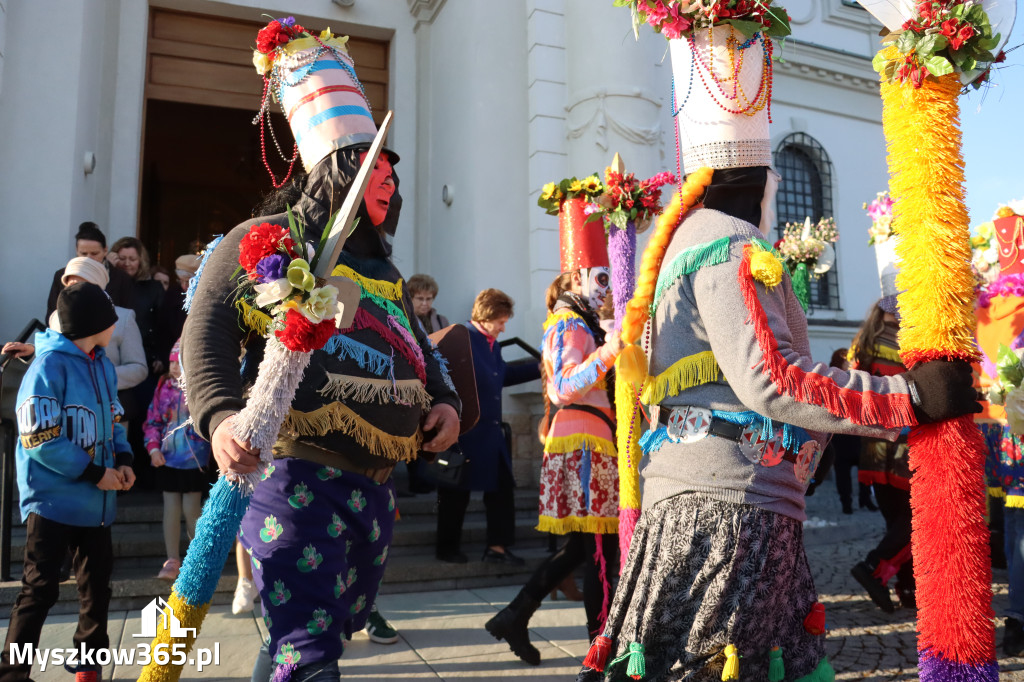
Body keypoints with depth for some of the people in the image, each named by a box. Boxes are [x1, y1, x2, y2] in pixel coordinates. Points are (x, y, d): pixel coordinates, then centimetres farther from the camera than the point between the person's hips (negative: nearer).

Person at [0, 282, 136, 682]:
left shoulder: (102, 364, 8)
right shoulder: (49, 365, -16)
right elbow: (40, 440, -19)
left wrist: (123, 461, -1)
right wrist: (94, 473, -18)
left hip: (95, 500, 8)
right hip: (53, 500, -7)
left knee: (97, 585, 16)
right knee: (40, 590, 0)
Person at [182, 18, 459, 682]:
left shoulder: (384, 271, 21)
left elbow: (419, 348, 29)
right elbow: (206, 329, -7)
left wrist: (446, 400, 9)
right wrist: (220, 415, -23)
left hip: (375, 487, 8)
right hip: (299, 476, -8)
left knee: (335, 627, 19)